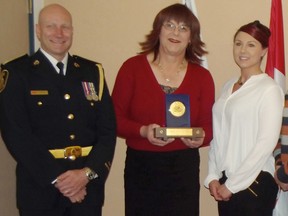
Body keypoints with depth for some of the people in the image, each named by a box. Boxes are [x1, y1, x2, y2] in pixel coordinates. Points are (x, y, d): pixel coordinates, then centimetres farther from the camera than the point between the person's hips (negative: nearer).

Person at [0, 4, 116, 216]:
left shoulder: (92, 71, 8)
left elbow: (107, 129, 3)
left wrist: (87, 172, -11)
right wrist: (56, 177, -15)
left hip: (88, 186, 3)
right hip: (41, 188, -3)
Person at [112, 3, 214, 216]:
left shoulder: (202, 77, 5)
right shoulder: (132, 67, -2)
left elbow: (208, 125, 8)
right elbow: (115, 118, -2)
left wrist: (199, 138, -14)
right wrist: (143, 131, -19)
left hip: (184, 168, 2)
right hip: (141, 166, -1)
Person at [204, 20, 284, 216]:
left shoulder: (269, 89, -10)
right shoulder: (228, 87, 11)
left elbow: (267, 142, -15)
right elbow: (218, 135, 10)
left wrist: (232, 184, -12)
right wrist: (213, 177, 1)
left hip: (255, 183, -6)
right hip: (225, 183, 6)